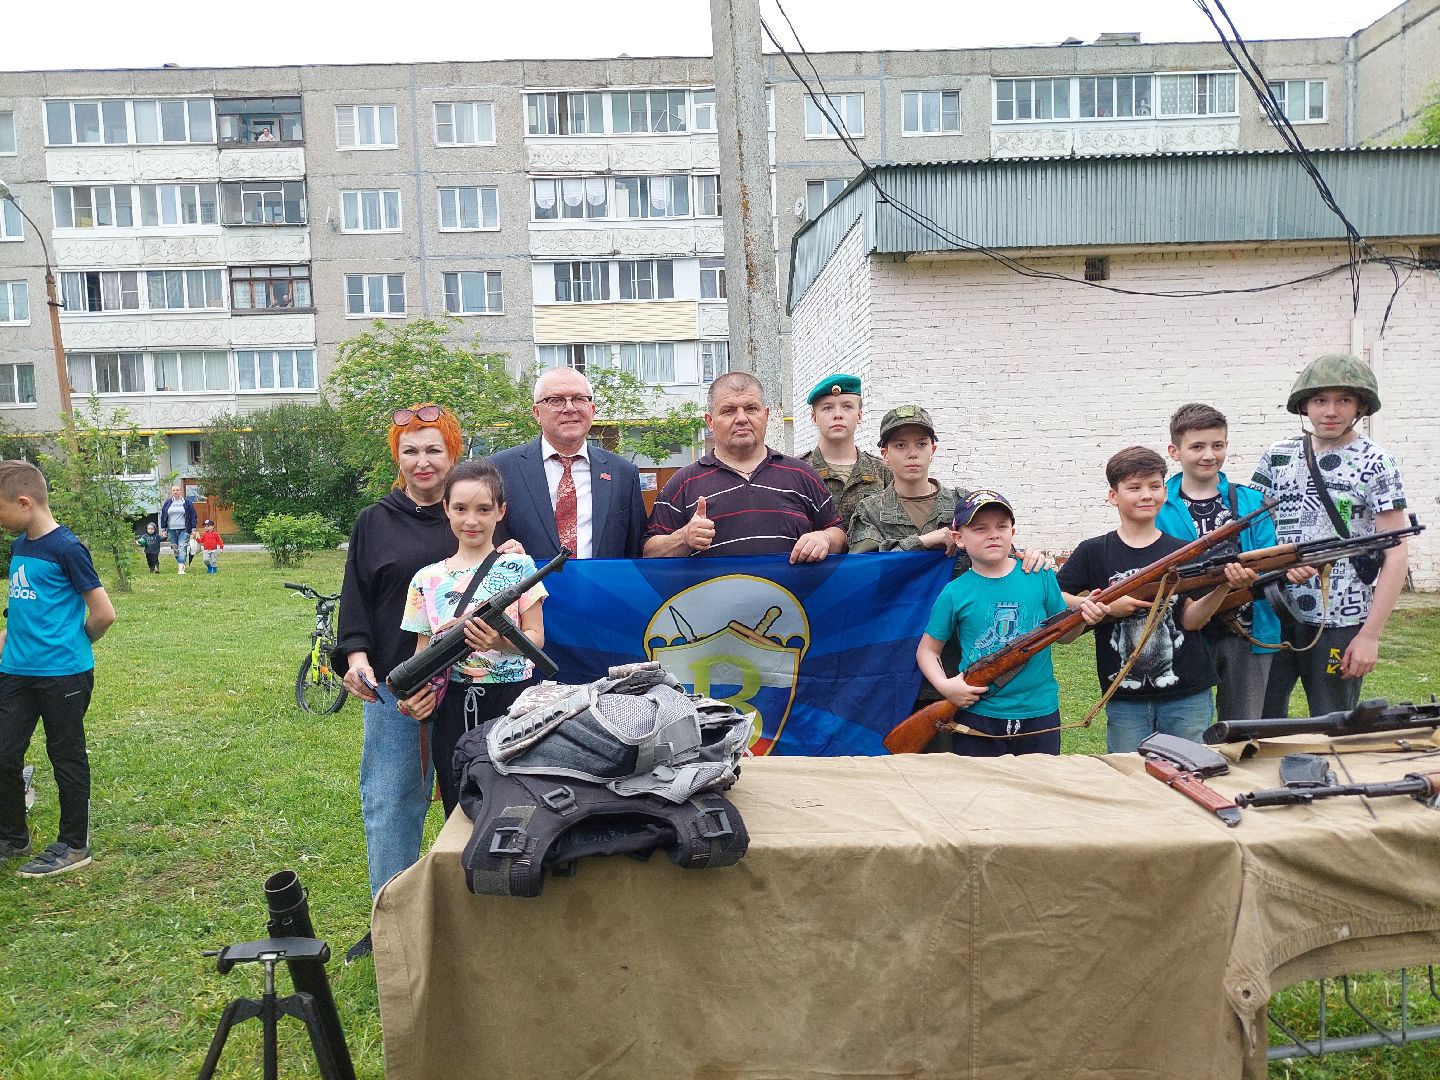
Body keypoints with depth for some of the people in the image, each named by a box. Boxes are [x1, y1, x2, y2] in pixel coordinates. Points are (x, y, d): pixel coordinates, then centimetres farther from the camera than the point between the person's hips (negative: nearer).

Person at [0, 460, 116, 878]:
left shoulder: (66, 549, -16)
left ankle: (74, 846, 19)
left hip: (62, 674, -7)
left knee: (67, 758, 5)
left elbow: (103, 613, -15)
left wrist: (73, 644, 1)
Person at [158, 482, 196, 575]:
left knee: (182, 548, -13)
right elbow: (163, 516, 15)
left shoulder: (187, 503, 4)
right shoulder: (167, 503, 11)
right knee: (175, 549, 6)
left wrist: (193, 529, 0)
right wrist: (163, 529, 9)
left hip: (184, 530, -3)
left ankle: (181, 569, -20)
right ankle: (181, 564, 20)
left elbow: (193, 516, 5)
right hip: (171, 530, 3)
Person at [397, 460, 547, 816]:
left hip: (511, 702, -2)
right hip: (453, 706, 3)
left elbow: (535, 638, -3)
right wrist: (415, 692, -8)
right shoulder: (427, 580, 7)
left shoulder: (519, 568, -1)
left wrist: (501, 642, -23)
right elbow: (424, 647, 10)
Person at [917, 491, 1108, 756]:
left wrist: (1083, 617, -12)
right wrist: (944, 685, -13)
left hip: (1040, 712, 2)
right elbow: (927, 649, 3)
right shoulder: (954, 593, -6)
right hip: (976, 715, -1)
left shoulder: (1040, 576, -2)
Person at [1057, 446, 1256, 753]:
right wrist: (1104, 607, -15)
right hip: (1125, 701, -1)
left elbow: (1191, 620, -5)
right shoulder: (1093, 552, 0)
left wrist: (1225, 586, -21)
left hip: (1188, 698, 1)